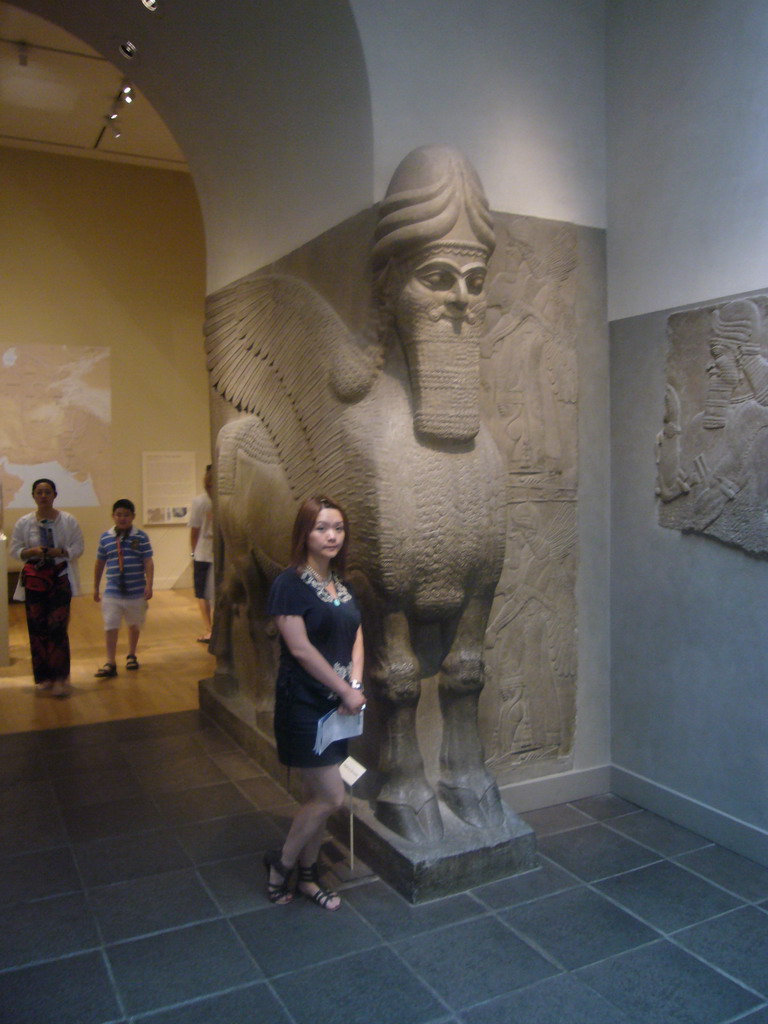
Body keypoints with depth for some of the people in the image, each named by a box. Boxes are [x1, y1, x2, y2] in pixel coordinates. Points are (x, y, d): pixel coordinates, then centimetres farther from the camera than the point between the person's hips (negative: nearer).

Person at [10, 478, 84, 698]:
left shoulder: (68, 521, -1)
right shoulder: (24, 522, 3)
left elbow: (78, 547, 1)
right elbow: (15, 551, 6)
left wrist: (61, 552, -18)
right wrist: (31, 551, -15)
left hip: (60, 578, -2)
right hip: (34, 579, 2)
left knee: (58, 628, -8)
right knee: (37, 628, 2)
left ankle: (60, 678, -5)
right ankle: (43, 677, 13)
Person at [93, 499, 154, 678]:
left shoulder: (141, 537, -5)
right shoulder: (105, 537, 1)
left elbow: (148, 562, -6)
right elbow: (99, 563, 9)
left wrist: (149, 585, -13)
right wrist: (96, 587, 13)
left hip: (136, 591, 0)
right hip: (112, 592, 0)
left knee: (134, 624, 16)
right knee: (110, 627, -5)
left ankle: (131, 656, 36)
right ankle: (110, 663, 2)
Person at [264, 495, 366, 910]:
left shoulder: (342, 586, 9)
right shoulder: (290, 584, -14)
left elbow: (356, 637, 9)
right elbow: (300, 647, -18)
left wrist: (355, 684, -8)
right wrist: (346, 690, -14)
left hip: (335, 705, 7)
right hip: (303, 704, -7)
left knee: (317, 796, 15)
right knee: (331, 797, -4)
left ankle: (307, 874, 31)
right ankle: (281, 864, 19)